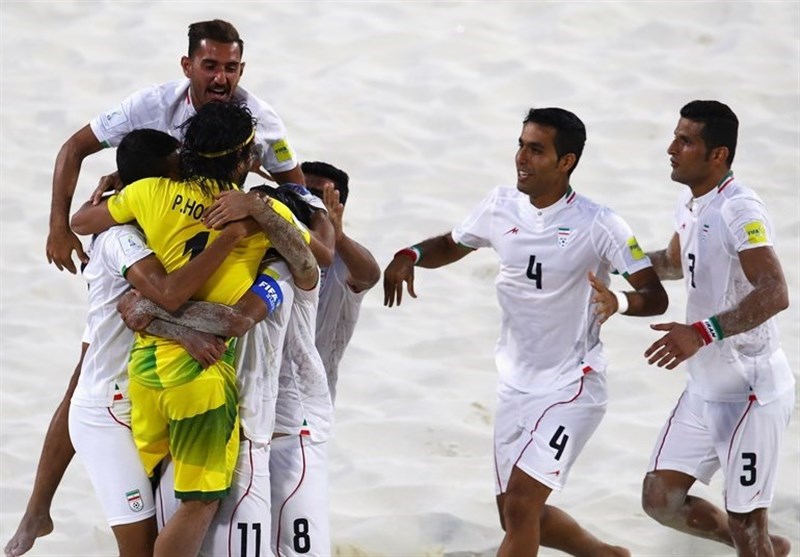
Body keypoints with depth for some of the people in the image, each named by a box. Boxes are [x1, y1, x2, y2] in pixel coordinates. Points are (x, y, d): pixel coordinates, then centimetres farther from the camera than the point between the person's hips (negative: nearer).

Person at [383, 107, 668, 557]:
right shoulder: (503, 207, 0)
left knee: (519, 505, -16)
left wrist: (618, 302, -37)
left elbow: (656, 296, -15)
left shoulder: (599, 225, -16)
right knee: (516, 514, 13)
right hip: (516, 382, 7)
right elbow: (452, 246, 17)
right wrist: (410, 256, -5)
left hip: (571, 385, -7)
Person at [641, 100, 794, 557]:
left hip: (751, 393, -9)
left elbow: (775, 294, -33)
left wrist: (703, 333, -41)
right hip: (705, 391, 9)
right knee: (660, 499, 10)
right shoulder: (690, 205, 7)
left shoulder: (740, 211, -21)